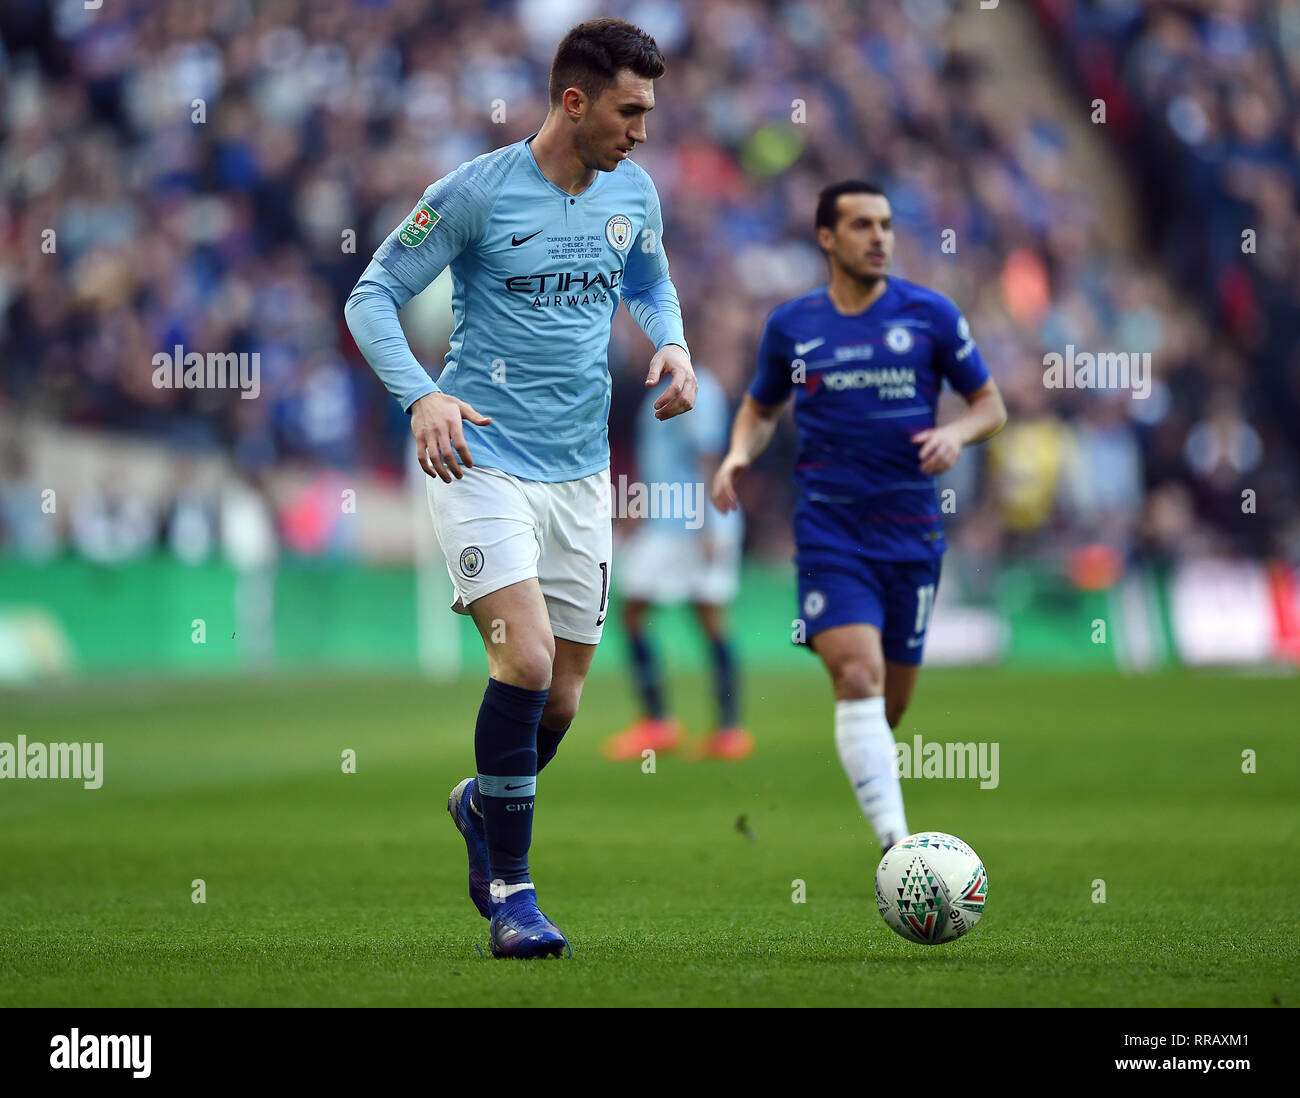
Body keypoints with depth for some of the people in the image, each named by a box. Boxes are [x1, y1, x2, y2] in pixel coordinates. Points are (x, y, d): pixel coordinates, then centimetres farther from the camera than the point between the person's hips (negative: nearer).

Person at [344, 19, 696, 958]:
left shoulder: (633, 192, 6)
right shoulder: (475, 192, -11)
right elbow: (372, 297, -5)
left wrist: (672, 345, 5)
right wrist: (421, 396, -20)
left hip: (582, 471, 6)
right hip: (484, 461, -6)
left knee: (561, 700, 7)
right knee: (527, 661, -21)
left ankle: (482, 805, 40)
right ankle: (510, 889, -8)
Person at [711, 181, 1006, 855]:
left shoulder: (930, 314, 2)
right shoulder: (791, 325, 5)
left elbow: (990, 406, 8)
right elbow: (760, 408, 21)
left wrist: (957, 433, -13)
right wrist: (740, 453, 0)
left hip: (911, 533, 2)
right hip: (829, 531, -1)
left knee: (891, 704, 8)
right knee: (858, 677, -21)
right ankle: (897, 845, -28)